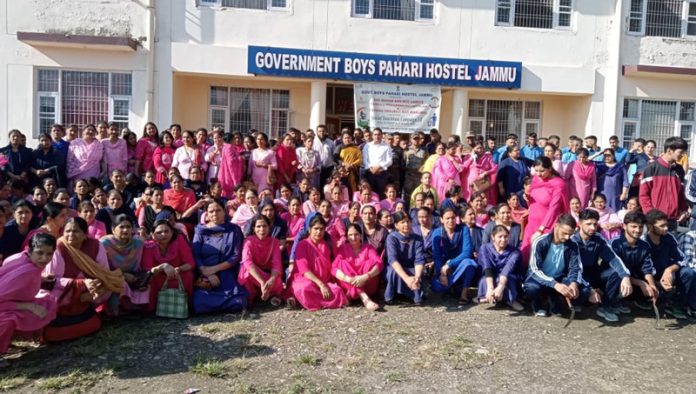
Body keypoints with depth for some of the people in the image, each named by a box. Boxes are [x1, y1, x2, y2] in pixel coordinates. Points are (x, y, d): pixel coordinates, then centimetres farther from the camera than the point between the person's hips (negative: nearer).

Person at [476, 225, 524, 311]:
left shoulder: (515, 252, -14)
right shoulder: (485, 248, -10)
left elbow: (508, 270, -32)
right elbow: (487, 268, -26)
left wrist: (500, 288, -49)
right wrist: (490, 288, -42)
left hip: (508, 282, 0)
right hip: (489, 281, 0)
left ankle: (511, 300, -23)